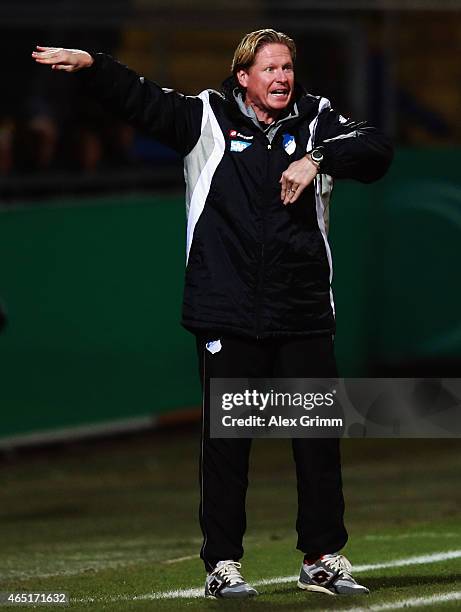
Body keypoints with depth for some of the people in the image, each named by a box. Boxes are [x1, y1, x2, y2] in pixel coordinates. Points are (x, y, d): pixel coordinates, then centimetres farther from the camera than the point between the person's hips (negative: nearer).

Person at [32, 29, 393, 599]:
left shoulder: (317, 121, 7)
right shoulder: (207, 119, 3)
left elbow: (377, 149, -3)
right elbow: (140, 98, -5)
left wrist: (317, 158, -18)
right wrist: (89, 64, -21)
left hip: (304, 315, 2)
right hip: (228, 313, -2)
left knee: (319, 437, 4)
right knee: (225, 439, 1)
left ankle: (323, 560, 14)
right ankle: (222, 564, 9)